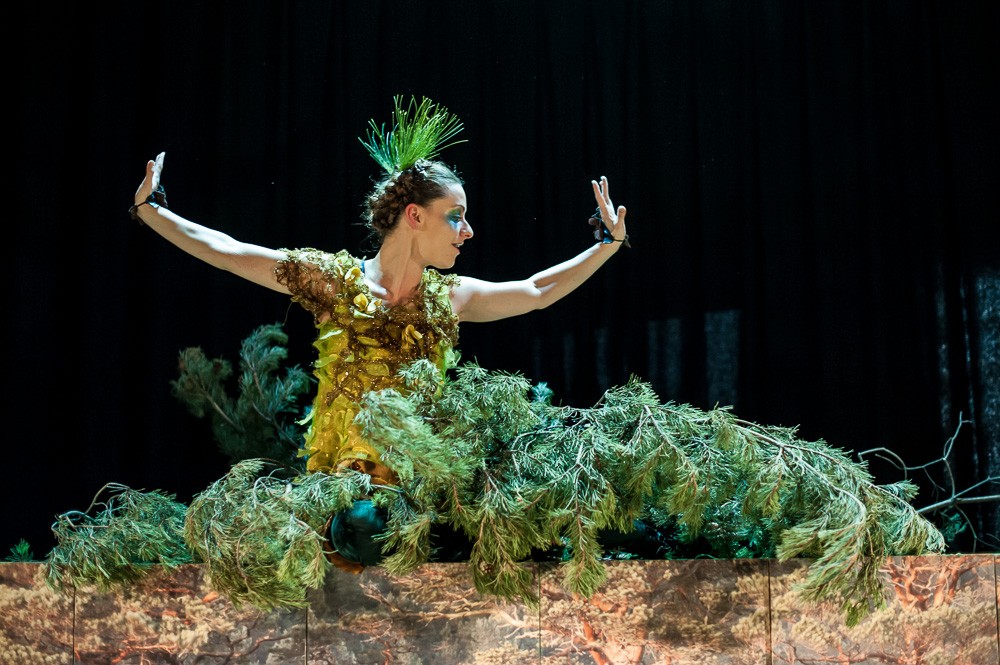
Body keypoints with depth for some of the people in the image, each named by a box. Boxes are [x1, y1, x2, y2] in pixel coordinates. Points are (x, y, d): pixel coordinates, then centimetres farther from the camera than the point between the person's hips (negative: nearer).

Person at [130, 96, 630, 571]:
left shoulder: (451, 298, 12)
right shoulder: (334, 280, 1)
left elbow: (538, 291, 24)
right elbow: (224, 251, 4)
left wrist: (608, 242, 26)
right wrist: (151, 209, 2)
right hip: (338, 482, -4)